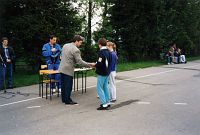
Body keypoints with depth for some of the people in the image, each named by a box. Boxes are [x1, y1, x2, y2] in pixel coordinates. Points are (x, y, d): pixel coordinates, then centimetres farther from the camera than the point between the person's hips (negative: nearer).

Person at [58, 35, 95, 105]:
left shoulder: (65, 45, 8)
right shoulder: (75, 50, -17)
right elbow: (80, 62, -19)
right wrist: (90, 64, -12)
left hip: (62, 69, 9)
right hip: (68, 70, -8)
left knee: (63, 85, 16)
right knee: (68, 86, 2)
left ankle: (64, 99, 27)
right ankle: (68, 100, 11)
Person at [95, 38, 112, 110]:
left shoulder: (101, 52, -19)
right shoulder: (108, 52, 7)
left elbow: (99, 63, -25)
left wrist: (95, 65, -7)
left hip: (101, 73, -9)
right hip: (107, 72, 9)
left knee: (99, 88, -3)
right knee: (105, 87, 17)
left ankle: (104, 104, -5)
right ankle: (107, 102, 23)